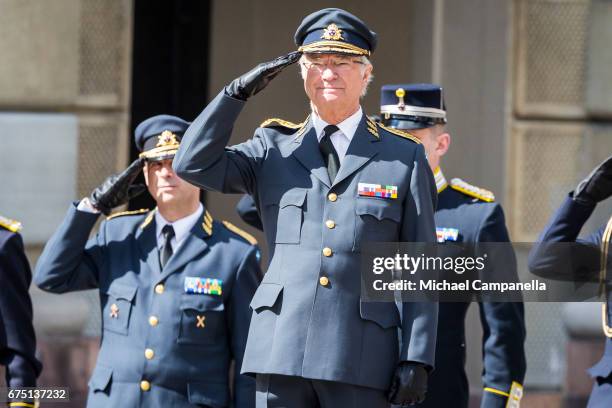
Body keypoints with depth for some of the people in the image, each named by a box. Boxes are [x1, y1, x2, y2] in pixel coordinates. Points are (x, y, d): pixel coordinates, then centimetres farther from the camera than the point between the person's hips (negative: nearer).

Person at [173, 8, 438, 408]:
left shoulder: (405, 158, 7)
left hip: (361, 361, -2)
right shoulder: (273, 149, 13)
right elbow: (193, 164, 1)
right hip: (281, 355, 2)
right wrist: (240, 91, -2)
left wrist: (417, 359, -4)